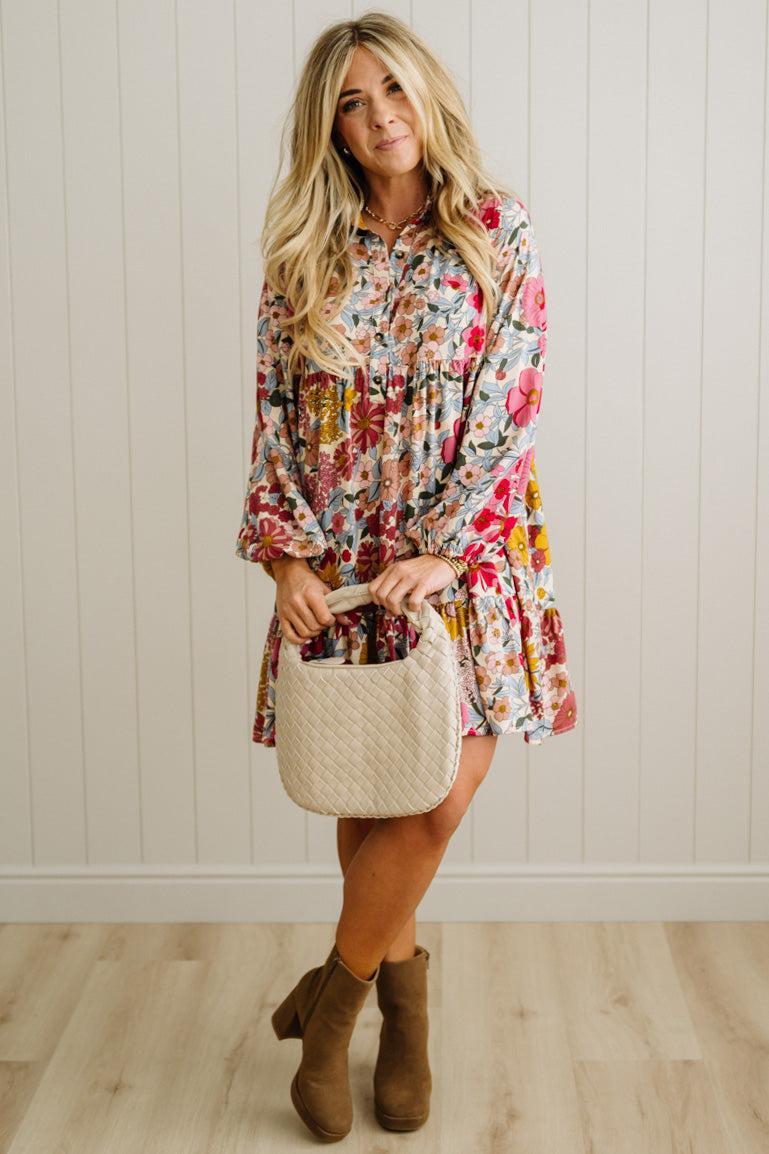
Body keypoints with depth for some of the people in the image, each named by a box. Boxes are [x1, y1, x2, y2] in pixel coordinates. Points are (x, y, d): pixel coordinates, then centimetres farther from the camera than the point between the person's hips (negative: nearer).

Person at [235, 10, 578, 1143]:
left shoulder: (498, 233, 1)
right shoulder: (305, 252, 7)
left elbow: (511, 405, -6)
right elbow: (275, 411, 5)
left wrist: (441, 549, -14)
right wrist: (288, 556, -6)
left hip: (465, 550, -2)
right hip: (338, 562, 2)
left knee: (439, 796, -8)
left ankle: (333, 992, 15)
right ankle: (401, 1006, 28)